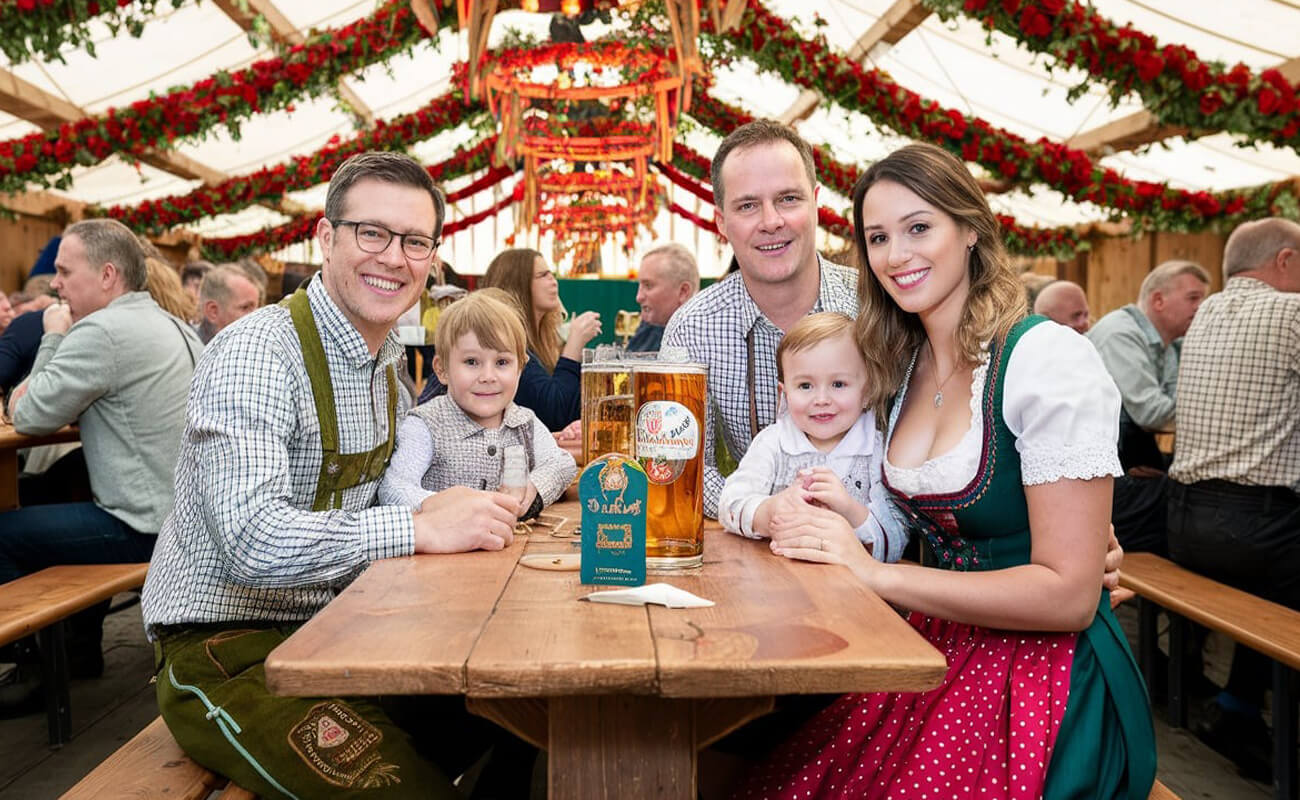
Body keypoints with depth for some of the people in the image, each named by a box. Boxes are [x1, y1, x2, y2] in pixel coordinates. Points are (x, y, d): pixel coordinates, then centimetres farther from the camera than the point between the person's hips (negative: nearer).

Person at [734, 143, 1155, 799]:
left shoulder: (1049, 358, -15)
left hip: (1042, 667, -5)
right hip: (937, 647, 5)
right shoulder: (902, 366, 7)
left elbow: (1069, 594, -17)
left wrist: (875, 573, -20)